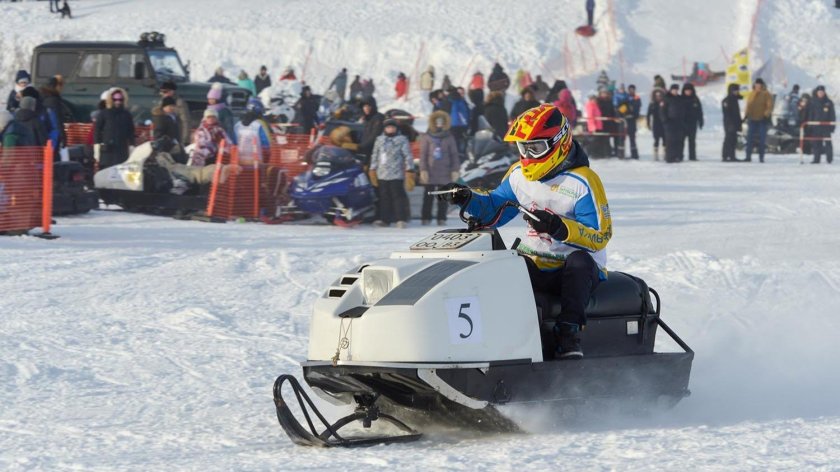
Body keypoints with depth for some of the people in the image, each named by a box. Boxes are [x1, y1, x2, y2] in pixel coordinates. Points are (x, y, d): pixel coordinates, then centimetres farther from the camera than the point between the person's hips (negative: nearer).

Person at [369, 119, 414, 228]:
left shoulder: (402, 140, 0)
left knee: (398, 196, -8)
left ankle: (401, 219, -9)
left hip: (396, 174, -5)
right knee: (384, 197, 7)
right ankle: (384, 219, 13)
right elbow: (375, 156, 19)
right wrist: (372, 169, 16)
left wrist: (409, 170, -9)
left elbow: (408, 156, -3)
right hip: (382, 174, 5)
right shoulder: (379, 140, 14)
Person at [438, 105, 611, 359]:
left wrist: (560, 228, -33)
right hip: (533, 266, 6)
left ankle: (569, 334, -45)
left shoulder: (582, 181, -11)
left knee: (579, 260, -39)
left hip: (578, 269, -6)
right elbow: (494, 210, 20)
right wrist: (467, 199, -1)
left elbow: (600, 237, -17)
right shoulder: (519, 176, 8)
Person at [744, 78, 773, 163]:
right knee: (750, 138, 1)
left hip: (762, 120, -3)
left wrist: (766, 115, -18)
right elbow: (748, 106, 15)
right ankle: (748, 156, 5)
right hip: (752, 120, 3)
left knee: (762, 140, -2)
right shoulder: (751, 95, 10)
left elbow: (770, 106, -6)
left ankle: (761, 157, 2)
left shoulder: (766, 95, -2)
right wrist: (746, 115, 5)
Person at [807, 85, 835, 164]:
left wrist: (832, 125, -1)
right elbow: (811, 115, 10)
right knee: (816, 143, 1)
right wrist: (810, 126, 5)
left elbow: (832, 115, 6)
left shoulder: (828, 103, 4)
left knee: (827, 142, -6)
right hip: (816, 126, 2)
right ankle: (816, 158, 6)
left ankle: (829, 158, -2)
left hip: (826, 125, -2)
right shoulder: (813, 103, 8)